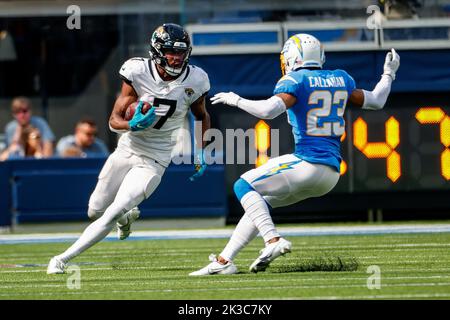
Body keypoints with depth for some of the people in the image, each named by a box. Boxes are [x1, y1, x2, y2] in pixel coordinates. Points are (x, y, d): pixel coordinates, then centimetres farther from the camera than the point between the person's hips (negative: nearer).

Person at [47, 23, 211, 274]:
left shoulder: (194, 81, -11)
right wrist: (133, 126, -34)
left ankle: (63, 259, -8)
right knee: (95, 211, 16)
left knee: (111, 216, -16)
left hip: (153, 162, -2)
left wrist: (201, 152, 5)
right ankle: (126, 217, 50)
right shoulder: (139, 72, -16)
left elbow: (202, 116, 12)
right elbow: (114, 120, -13)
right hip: (126, 151, 2)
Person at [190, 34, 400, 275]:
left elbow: (267, 110, -21)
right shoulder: (340, 79, 15)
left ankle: (273, 240, -17)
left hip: (308, 163, -8)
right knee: (259, 203, 18)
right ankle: (224, 260, 15)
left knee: (244, 187, 3)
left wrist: (235, 100, -6)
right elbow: (375, 102, 26)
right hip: (330, 174, 8)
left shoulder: (295, 81, -6)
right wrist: (388, 75, 43)